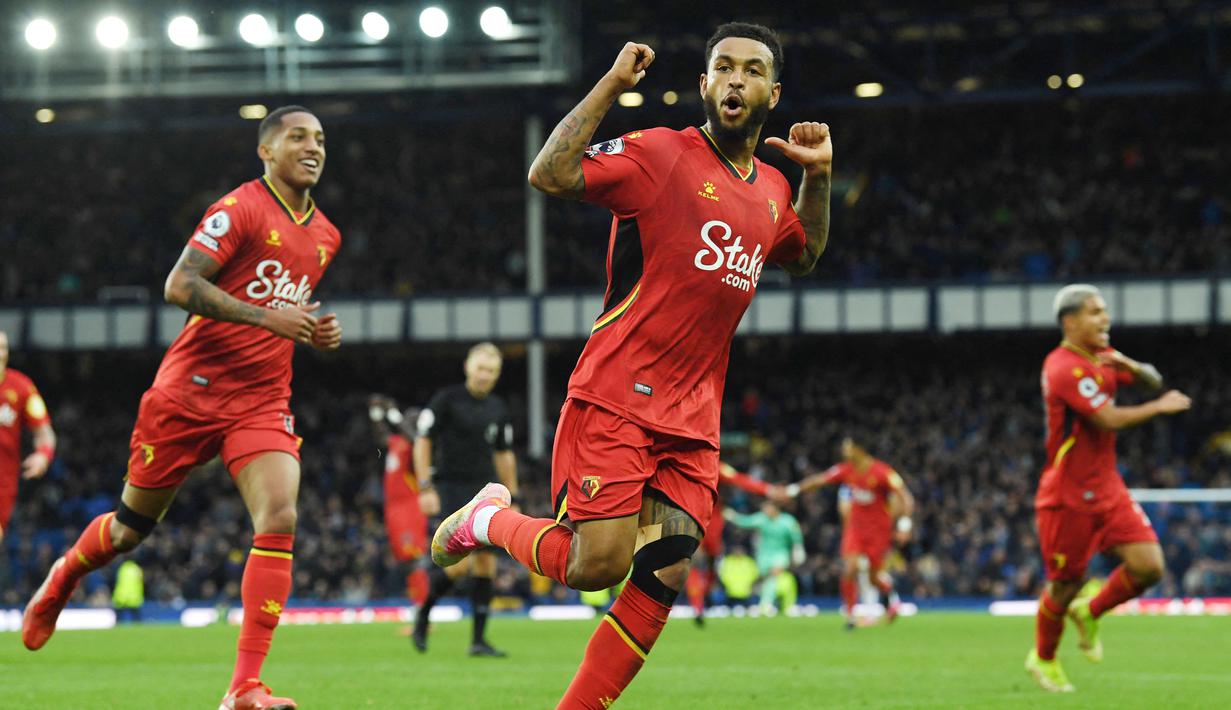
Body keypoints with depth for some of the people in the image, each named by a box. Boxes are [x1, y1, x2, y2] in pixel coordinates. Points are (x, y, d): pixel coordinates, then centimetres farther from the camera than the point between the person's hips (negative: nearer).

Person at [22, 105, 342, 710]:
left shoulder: (325, 236, 13)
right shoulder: (241, 208, -10)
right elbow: (180, 285, -20)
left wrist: (314, 333, 8)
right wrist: (267, 316, -26)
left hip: (263, 403, 5)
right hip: (191, 389, -4)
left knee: (278, 520, -18)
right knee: (132, 526, 8)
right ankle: (65, 577, 44)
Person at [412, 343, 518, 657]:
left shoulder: (498, 409, 11)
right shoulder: (447, 399, -5)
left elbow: (504, 454, 20)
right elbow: (423, 441, -4)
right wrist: (426, 487, -12)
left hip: (484, 489, 6)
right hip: (450, 488, -6)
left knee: (486, 560, -1)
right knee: (461, 563, -16)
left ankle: (479, 639, 4)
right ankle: (423, 611, 10)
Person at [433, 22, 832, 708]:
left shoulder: (771, 189, 14)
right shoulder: (661, 154, -8)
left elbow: (804, 255, 36)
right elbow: (550, 174, -20)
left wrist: (819, 175, 19)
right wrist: (611, 84, -20)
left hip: (693, 421, 6)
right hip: (615, 401, -6)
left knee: (662, 577, -5)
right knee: (597, 566, -13)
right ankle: (490, 518, 16)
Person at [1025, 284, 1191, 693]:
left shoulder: (1102, 356, 9)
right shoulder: (1065, 368, -19)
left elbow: (1153, 382, 14)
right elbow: (1109, 420, -27)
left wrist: (1131, 366, -7)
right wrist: (1160, 407, -14)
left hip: (1107, 489, 7)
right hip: (1067, 497, -7)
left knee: (1149, 566, -7)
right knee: (1066, 585, 2)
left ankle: (1090, 613, 18)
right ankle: (1042, 659, 27)